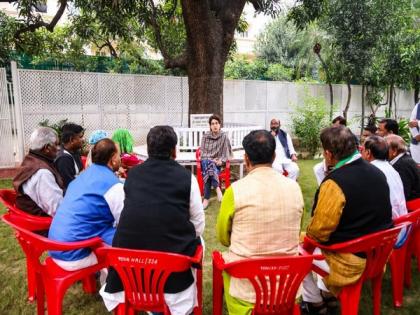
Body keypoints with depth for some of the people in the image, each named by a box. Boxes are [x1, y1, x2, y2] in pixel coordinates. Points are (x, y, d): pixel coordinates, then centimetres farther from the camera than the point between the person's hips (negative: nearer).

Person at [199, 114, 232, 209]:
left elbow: (226, 152, 3)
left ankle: (206, 199, -30)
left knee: (208, 172, -31)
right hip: (206, 159, 1)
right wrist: (211, 159, -9)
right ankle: (217, 188, -37)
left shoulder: (224, 136, 0)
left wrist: (221, 160, -13)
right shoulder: (205, 136, 5)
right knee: (209, 164, -35)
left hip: (218, 162, -1)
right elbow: (202, 151, 5)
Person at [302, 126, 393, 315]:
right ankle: (325, 292, 36)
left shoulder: (334, 183, -27)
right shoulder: (377, 172, -1)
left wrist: (306, 236, -1)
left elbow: (319, 231, -22)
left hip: (349, 260, -8)